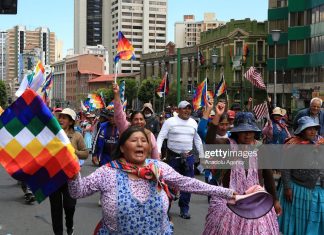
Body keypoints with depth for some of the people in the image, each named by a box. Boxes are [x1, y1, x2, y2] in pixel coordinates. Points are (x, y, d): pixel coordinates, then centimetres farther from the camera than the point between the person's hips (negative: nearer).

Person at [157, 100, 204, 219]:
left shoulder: (193, 123, 10)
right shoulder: (170, 121, -3)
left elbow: (197, 140, 20)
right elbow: (161, 137, -6)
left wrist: (202, 155, 18)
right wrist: (158, 152, -18)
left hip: (188, 157, 3)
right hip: (173, 156, -3)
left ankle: (184, 209, 13)